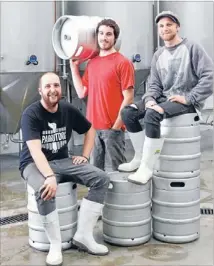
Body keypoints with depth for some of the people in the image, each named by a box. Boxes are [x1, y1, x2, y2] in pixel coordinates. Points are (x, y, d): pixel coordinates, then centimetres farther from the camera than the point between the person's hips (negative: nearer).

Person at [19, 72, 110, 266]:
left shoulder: (69, 110, 0)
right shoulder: (31, 114, -15)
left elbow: (90, 130, 17)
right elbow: (35, 151, -26)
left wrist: (85, 156, 5)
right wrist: (50, 176, -40)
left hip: (62, 161, 5)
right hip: (35, 164, -5)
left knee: (102, 179, -14)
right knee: (45, 190, -39)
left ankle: (83, 235, -11)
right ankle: (55, 245, -21)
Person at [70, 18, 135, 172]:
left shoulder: (123, 62, -6)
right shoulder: (91, 63, 12)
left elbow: (128, 98, -9)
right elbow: (82, 93, 11)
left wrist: (116, 126, -13)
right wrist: (74, 67, 10)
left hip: (112, 127, -6)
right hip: (93, 127, 6)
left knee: (118, 169, 1)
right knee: (95, 169, 12)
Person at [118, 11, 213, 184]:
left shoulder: (192, 48, -4)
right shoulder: (158, 55, 15)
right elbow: (154, 85, 12)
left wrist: (189, 98, -18)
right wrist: (150, 99, -11)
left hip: (188, 102, -7)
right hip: (164, 99, 7)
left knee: (152, 114, -34)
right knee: (128, 112, -9)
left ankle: (147, 168, -27)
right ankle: (140, 158, 0)